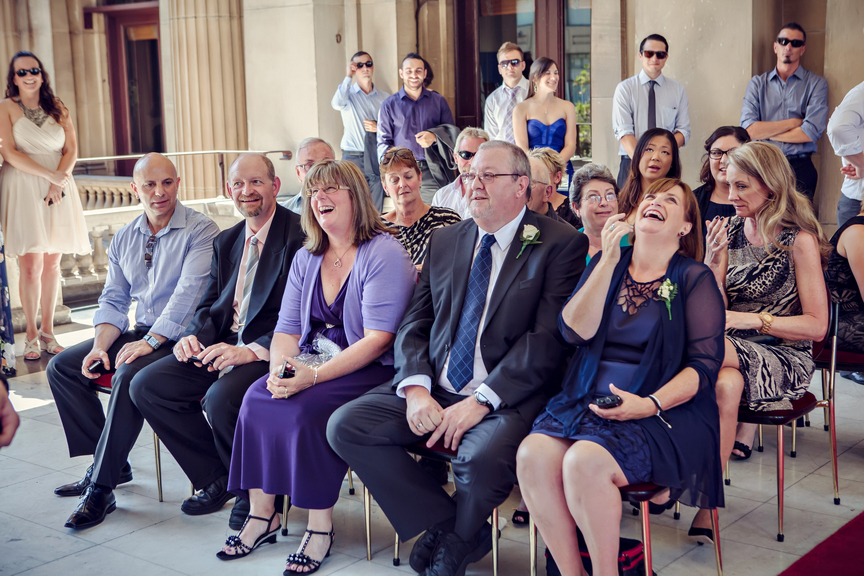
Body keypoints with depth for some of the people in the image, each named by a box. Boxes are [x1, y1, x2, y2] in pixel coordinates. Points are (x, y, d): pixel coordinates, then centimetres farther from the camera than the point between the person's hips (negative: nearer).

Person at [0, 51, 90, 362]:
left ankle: (48, 330, 14)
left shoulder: (58, 108, 11)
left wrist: (58, 183, -8)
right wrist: (50, 174, -15)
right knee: (31, 265, -7)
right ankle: (31, 335, 3)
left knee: (52, 264, 5)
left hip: (58, 192, 4)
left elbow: (71, 149, 7)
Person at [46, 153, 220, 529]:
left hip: (181, 338, -8)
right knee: (61, 367, -2)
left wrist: (150, 341, -26)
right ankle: (111, 463, 4)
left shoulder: (200, 231, -9)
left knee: (129, 376, -32)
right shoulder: (124, 239, 12)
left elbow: (189, 292, -19)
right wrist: (100, 345, -6)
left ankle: (102, 487, -23)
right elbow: (113, 300, 12)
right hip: (141, 332, 8)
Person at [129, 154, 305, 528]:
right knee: (146, 386, -5)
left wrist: (252, 350, -28)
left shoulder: (299, 236, -10)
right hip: (226, 346, 8)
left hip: (271, 351, -8)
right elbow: (210, 305, 16)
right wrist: (194, 336, -7)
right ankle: (217, 480, 8)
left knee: (221, 397, -34)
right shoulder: (226, 241, 17)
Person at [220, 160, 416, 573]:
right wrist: (281, 367, -12)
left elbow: (378, 339, -17)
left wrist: (314, 376, -25)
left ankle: (320, 526, -15)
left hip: (370, 371, -6)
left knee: (308, 408, -30)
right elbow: (286, 330, 12)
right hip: (312, 365, 6)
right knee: (257, 396, -19)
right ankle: (262, 512, -7)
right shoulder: (305, 259, 14)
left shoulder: (384, 254, -9)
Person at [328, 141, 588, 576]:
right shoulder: (444, 241, 15)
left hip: (507, 398, -5)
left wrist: (481, 401, -19)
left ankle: (455, 540, 2)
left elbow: (547, 339, -12)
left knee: (482, 458, -35)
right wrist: (416, 389, -8)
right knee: (345, 426, -12)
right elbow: (414, 324, 11)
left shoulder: (561, 244, -3)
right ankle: (445, 524, -1)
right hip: (435, 390, 6)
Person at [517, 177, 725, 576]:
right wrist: (609, 261, -5)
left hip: (662, 411, -4)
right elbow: (574, 330, 0)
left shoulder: (694, 278, 4)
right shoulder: (605, 265, 15)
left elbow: (705, 363, -3)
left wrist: (650, 404, -18)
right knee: (533, 455, -25)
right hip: (586, 401, 4)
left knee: (585, 462, -32)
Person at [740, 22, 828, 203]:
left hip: (799, 169, -1)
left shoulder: (816, 83, 4)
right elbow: (748, 129, -6)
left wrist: (764, 132, -5)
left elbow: (812, 132, -10)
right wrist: (793, 122, -6)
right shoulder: (757, 83, 8)